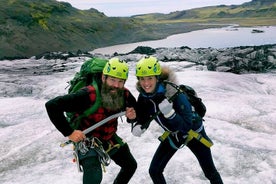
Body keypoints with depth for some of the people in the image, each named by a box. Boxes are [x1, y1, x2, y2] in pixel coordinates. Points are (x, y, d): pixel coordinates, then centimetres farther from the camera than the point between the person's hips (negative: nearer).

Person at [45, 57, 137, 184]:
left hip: (110, 138, 6)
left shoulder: (125, 95, -18)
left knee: (131, 166, 18)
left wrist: (132, 116, -23)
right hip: (87, 140, -6)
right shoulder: (88, 95, -35)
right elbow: (52, 106, -35)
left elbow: (134, 111, 2)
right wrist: (69, 133, -33)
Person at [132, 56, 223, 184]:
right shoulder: (143, 96, -19)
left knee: (210, 172, 9)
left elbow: (186, 126, -35)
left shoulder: (174, 93, -35)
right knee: (154, 171, 3)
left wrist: (170, 114, -50)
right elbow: (142, 118, -4)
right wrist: (138, 127, -25)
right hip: (173, 135, 5)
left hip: (193, 132, -4)